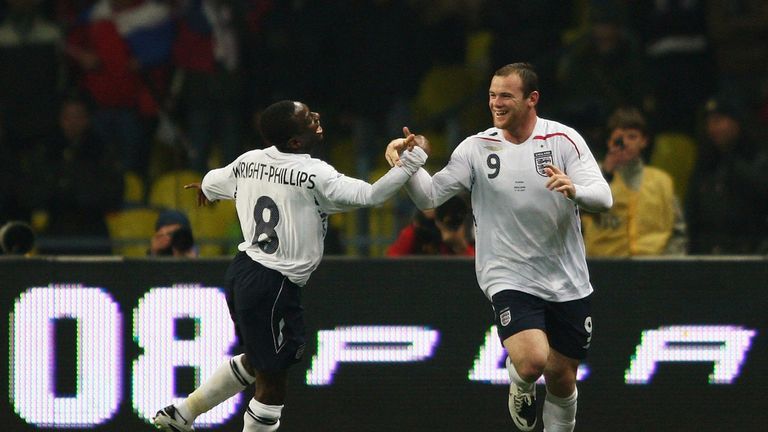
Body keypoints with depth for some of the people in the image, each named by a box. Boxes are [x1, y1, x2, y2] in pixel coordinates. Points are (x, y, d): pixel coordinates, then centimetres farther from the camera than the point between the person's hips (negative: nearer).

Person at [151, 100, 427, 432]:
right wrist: (413, 160, -11)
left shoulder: (249, 162, 4)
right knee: (272, 381, 3)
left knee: (255, 361, 28)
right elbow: (371, 196, -20)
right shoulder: (313, 175, -17)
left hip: (242, 270, 8)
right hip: (274, 285, -8)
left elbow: (209, 185, 24)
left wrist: (204, 188, 49)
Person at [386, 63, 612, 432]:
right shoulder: (477, 148, -1)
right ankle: (521, 388, 13)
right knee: (532, 360, -24)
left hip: (566, 283, 2)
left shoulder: (564, 140, -4)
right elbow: (429, 195, -1)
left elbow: (603, 197, -12)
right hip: (510, 278, -1)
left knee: (562, 378, 9)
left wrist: (574, 189, -33)